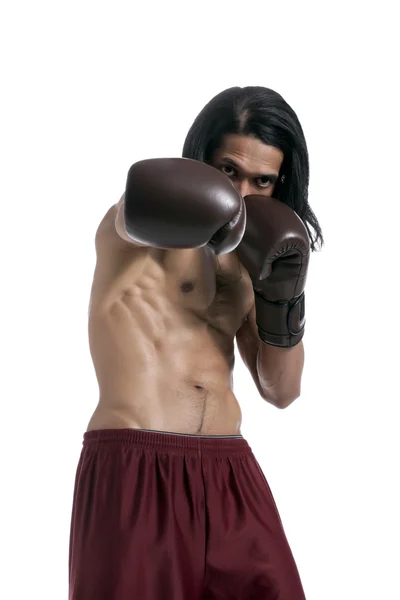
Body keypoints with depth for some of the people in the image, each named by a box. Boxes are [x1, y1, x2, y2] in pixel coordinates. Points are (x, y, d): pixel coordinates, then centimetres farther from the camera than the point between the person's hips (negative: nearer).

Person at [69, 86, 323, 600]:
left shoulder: (244, 258, 17)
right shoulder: (139, 227, 0)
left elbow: (280, 391, 15)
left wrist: (282, 301, 0)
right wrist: (227, 218, -12)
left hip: (229, 475, 6)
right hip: (134, 472, -5)